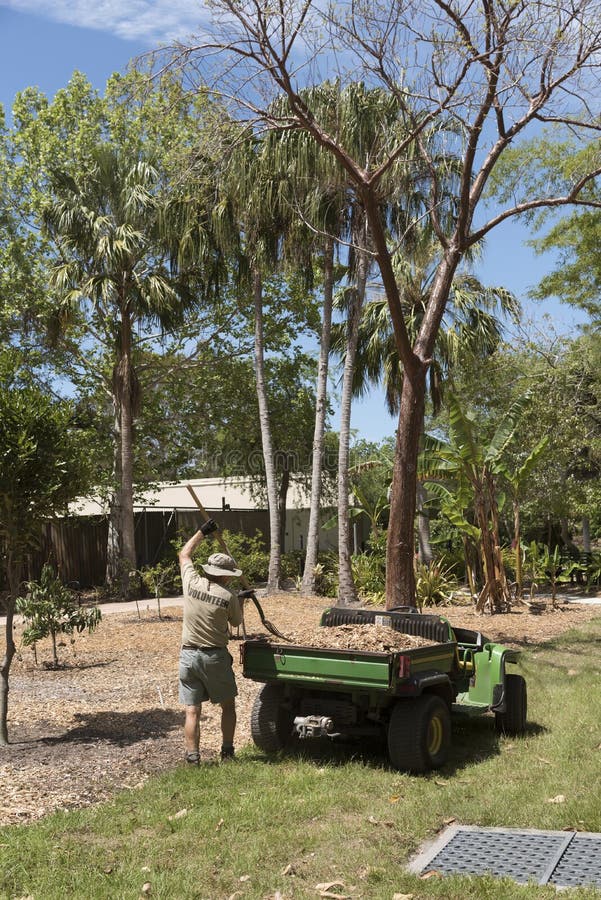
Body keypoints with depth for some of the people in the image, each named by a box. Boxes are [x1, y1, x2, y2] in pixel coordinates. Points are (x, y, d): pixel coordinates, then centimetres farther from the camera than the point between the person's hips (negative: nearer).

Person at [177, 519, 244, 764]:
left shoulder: (191, 583, -3)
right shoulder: (228, 597, -10)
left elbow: (184, 554, 15)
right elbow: (236, 622, 10)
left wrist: (202, 532, 22)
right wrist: (241, 603, 27)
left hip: (188, 655, 2)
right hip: (215, 656, -2)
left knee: (192, 710, 4)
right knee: (228, 705, 15)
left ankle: (192, 758, 4)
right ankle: (227, 752, 19)